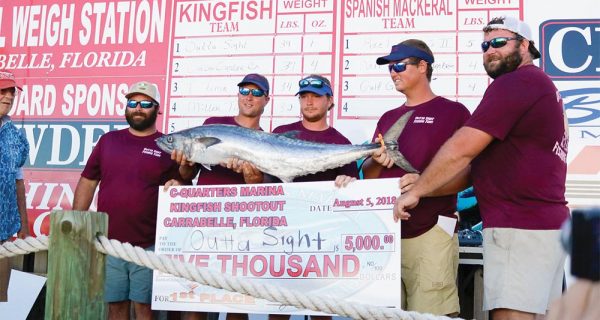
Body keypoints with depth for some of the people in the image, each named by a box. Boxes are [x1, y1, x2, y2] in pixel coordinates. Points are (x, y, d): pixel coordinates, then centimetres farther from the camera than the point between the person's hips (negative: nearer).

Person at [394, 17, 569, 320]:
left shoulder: (515, 83, -11)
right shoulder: (541, 86, 21)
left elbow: (461, 149, -16)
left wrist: (416, 191, -5)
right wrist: (424, 185, 9)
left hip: (520, 227, -10)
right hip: (546, 224, 10)